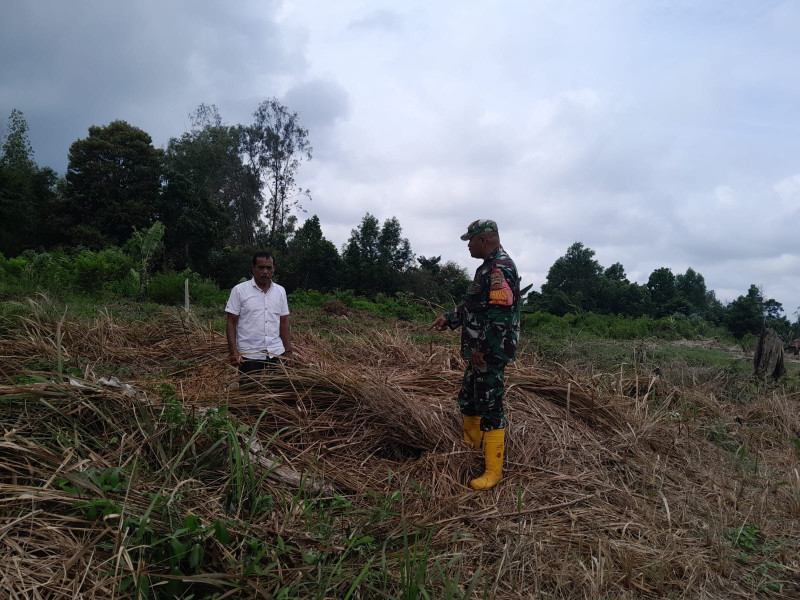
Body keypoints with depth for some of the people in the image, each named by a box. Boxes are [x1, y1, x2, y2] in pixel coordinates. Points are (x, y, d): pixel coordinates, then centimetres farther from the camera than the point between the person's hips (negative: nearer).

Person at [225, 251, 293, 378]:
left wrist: (288, 351, 6)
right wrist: (233, 351, -11)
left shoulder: (280, 291, 8)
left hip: (276, 353, 3)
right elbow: (231, 322, -3)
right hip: (249, 355, -3)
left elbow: (284, 323, 11)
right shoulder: (239, 290, -2)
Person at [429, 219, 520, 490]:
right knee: (468, 400, 21)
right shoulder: (489, 268, 15)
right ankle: (469, 450, 41)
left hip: (491, 354, -11)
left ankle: (493, 471, 8)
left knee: (490, 409, -3)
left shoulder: (500, 269, -19)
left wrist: (480, 349, -23)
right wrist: (449, 318, 19)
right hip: (479, 353, 11)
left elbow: (499, 315, -26)